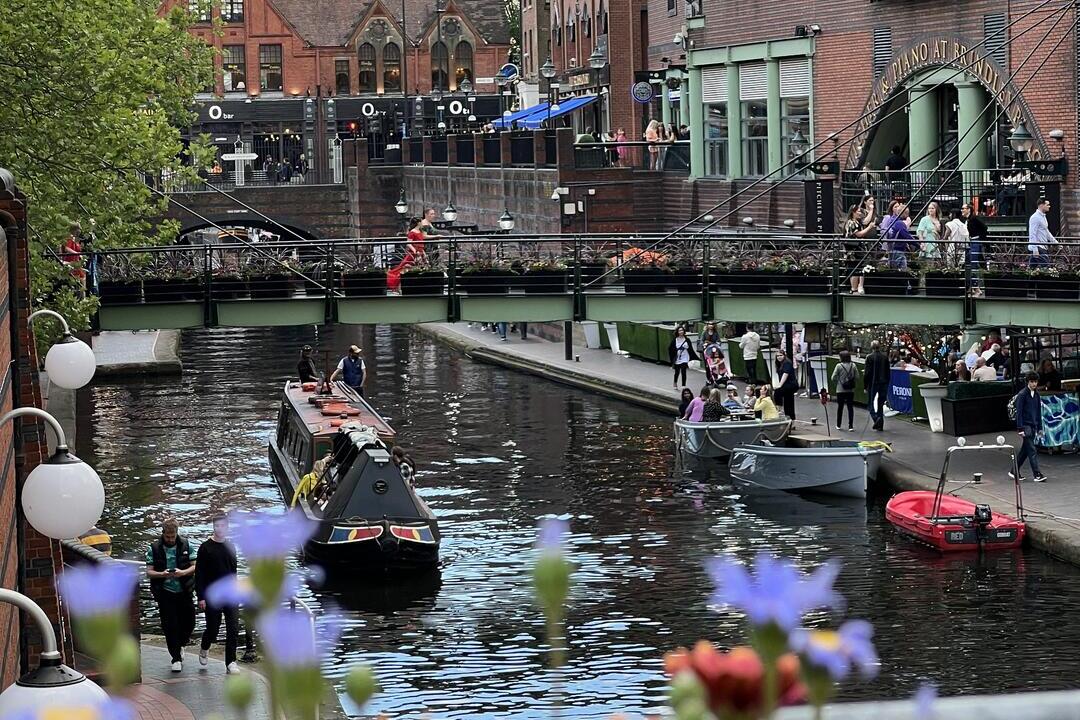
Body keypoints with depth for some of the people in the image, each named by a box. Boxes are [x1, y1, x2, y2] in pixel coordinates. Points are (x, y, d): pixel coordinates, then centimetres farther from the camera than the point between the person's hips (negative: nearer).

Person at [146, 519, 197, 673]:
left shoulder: (186, 545, 2)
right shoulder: (154, 548, -1)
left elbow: (195, 566, 2)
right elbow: (149, 572, -2)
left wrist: (183, 572, -18)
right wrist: (162, 574, -23)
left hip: (184, 591, 2)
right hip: (165, 592, -2)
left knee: (188, 623, 7)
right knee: (169, 626, -3)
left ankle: (179, 645, 37)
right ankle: (176, 658, 8)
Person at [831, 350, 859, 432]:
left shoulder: (839, 366, -10)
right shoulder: (853, 366, -2)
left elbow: (833, 378, -9)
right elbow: (857, 377, -1)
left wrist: (835, 385, 9)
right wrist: (854, 384, 13)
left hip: (840, 390, -2)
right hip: (851, 390, 2)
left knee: (840, 407, 11)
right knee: (850, 407, 3)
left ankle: (838, 425, 20)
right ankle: (851, 426, -3)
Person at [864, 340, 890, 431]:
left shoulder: (870, 357, -10)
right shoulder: (885, 357, 3)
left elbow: (867, 373, -10)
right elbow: (888, 371, 7)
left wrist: (865, 386, -3)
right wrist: (887, 383, 15)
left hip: (873, 383, -4)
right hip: (883, 383, 4)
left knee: (870, 403, 6)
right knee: (881, 404, 11)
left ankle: (876, 418, -18)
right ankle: (880, 424, 11)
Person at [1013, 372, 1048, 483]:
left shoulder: (1036, 395, 11)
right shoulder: (1022, 394, -10)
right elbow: (1019, 412, -12)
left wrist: (1039, 427, 15)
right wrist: (1020, 429, -17)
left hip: (1033, 426, 7)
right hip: (1025, 425, -7)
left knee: (1024, 450, 11)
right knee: (1032, 451, -10)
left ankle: (1015, 472, 21)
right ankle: (1037, 475, -12)